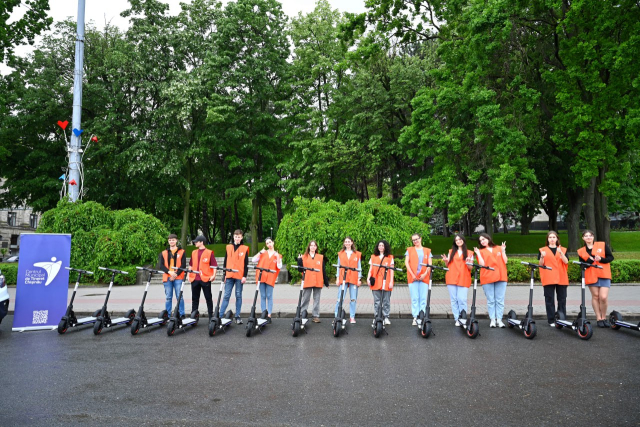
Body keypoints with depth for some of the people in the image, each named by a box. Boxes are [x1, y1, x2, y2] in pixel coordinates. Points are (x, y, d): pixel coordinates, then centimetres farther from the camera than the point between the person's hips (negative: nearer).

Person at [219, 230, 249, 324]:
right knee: (226, 295, 0)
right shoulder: (228, 247, 10)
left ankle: (238, 316, 10)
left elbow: (246, 264, 1)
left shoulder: (245, 249, 3)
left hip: (239, 276, -2)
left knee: (238, 295, 5)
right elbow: (225, 262, 12)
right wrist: (224, 275, 7)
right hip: (229, 276, 2)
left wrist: (244, 276, -6)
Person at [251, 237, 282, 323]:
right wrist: (260, 253, -4)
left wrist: (277, 257, -12)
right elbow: (253, 260, 5)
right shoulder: (263, 253, 14)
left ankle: (269, 316, 0)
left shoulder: (277, 255, 11)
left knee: (269, 297, -3)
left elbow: (279, 266, -1)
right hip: (261, 277, 2)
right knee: (263, 296, 3)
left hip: (270, 278, -2)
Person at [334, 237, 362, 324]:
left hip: (353, 279, 0)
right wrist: (337, 278, 4)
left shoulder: (357, 254, 9)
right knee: (340, 298, -6)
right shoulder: (340, 254, 10)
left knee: (353, 299, 2)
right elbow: (338, 266, 10)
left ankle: (352, 317, 10)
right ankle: (336, 316, 3)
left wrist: (359, 279, 2)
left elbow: (359, 267, 9)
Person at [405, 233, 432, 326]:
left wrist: (425, 274, -8)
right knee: (414, 298, -2)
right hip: (413, 277, 0)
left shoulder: (427, 251, 14)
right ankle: (415, 318, 1)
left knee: (423, 298, -1)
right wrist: (412, 274, -7)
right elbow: (406, 262, 4)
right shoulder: (409, 250, 13)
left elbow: (429, 264, 7)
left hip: (424, 277, 1)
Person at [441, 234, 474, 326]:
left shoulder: (469, 253, 10)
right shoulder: (451, 251, 17)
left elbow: (470, 268, 6)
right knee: (454, 299, 0)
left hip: (463, 279, -2)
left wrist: (468, 263, -15)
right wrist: (446, 261, -4)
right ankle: (457, 319, 4)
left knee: (462, 299, -12)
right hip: (451, 279, 2)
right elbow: (448, 265, 17)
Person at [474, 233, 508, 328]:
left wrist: (503, 250, -1)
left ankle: (499, 319, 5)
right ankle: (492, 320, 4)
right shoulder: (481, 251, 10)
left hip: (500, 277, 1)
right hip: (487, 278, -1)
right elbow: (482, 264, -3)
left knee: (500, 300, 0)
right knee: (490, 300, 0)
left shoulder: (499, 248, 14)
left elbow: (505, 261, 5)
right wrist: (478, 254, -7)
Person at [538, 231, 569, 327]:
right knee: (549, 300, -2)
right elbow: (541, 264, 2)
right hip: (548, 278, -1)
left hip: (561, 278, 2)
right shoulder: (543, 250, 9)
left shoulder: (563, 249, 13)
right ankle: (551, 321, 3)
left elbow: (566, 262, -2)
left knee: (562, 299, 3)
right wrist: (542, 256, -16)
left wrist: (561, 253, -16)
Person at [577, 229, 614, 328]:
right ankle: (599, 318, 13)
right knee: (595, 296, 4)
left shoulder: (603, 245, 5)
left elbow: (610, 257, 3)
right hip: (591, 276, 1)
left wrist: (601, 259, -15)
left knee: (603, 297, -10)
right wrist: (591, 259, -15)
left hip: (604, 275, -1)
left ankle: (604, 317, 9)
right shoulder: (581, 251, 8)